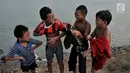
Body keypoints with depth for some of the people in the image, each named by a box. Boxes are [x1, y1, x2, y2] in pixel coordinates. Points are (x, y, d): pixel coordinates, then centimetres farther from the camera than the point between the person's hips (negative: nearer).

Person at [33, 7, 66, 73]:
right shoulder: (42, 25, -20)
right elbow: (34, 33, -3)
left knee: (60, 62, 14)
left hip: (58, 45, -1)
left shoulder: (57, 22, -26)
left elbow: (64, 31, -17)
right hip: (49, 46, 2)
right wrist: (40, 33, -24)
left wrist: (56, 38, -26)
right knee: (49, 62, 18)